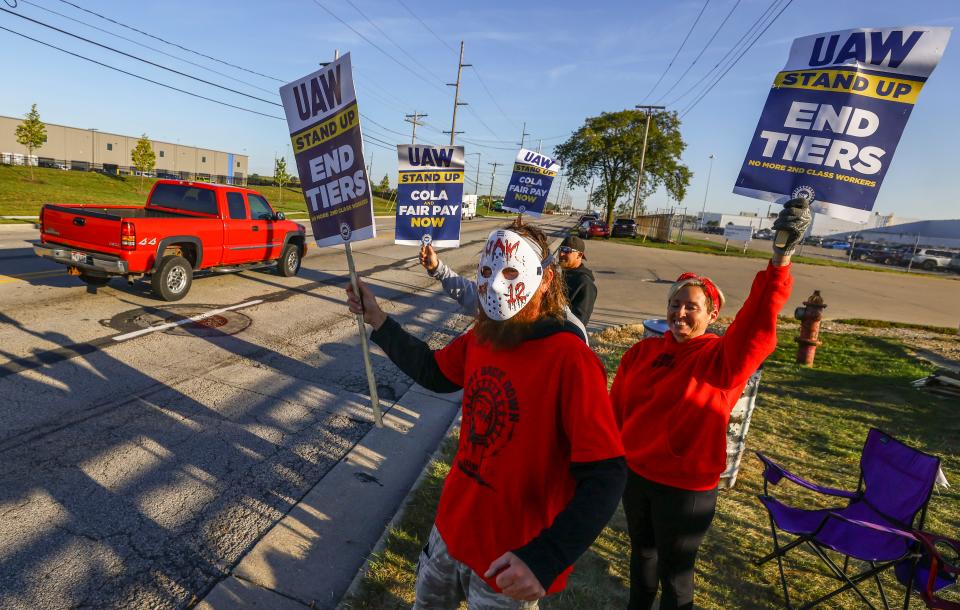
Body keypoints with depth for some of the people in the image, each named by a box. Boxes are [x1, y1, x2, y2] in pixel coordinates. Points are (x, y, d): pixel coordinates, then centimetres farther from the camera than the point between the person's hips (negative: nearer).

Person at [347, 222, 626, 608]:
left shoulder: (569, 360, -27)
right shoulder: (480, 337, -6)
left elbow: (605, 475, -26)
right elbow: (434, 372, 12)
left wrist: (544, 559, -34)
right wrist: (377, 321, 8)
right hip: (451, 528, 7)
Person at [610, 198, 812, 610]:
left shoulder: (723, 359, -14)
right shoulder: (643, 352, -4)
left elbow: (757, 325, -33)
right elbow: (617, 409, 3)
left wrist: (781, 258, -44)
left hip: (687, 486, -4)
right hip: (635, 472, 4)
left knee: (674, 570, 16)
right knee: (641, 550, 27)